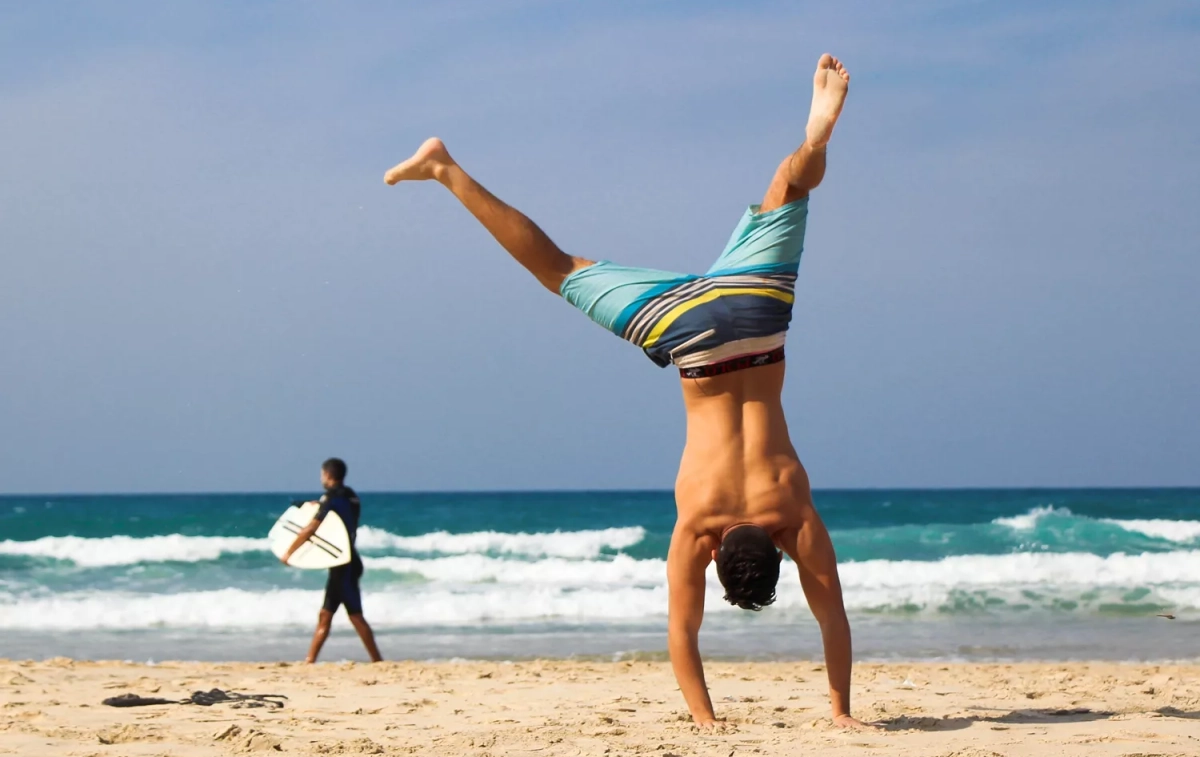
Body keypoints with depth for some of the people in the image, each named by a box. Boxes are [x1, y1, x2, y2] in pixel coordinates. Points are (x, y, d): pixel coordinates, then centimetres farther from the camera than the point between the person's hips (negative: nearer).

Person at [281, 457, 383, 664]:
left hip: (343, 564, -9)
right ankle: (309, 661, 10)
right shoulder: (351, 497, 12)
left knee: (355, 616, -6)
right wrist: (320, 510, 24)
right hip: (345, 563, 9)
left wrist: (288, 552, -7)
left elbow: (309, 530, -16)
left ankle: (377, 660, -4)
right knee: (325, 615, 9)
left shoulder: (332, 498, -14)